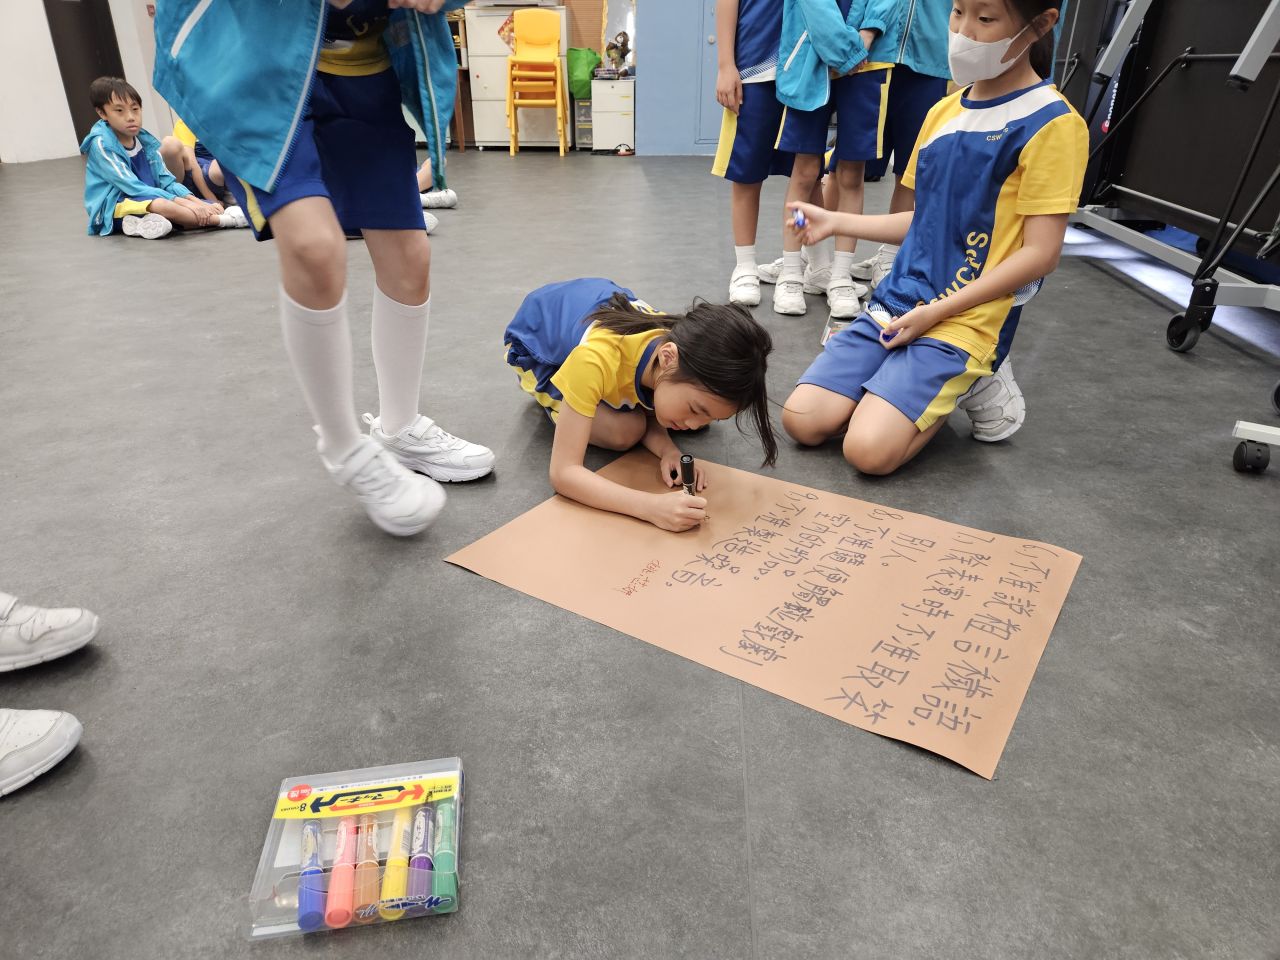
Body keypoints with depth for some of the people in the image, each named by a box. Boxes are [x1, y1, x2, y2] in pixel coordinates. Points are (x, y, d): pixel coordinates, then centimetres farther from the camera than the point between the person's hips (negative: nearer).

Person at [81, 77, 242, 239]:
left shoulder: (146, 140, 7)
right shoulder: (101, 144, -11)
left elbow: (167, 181, 4)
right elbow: (133, 187, -19)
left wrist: (197, 202, -16)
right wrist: (182, 202, -27)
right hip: (114, 209, -7)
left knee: (214, 206, -7)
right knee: (161, 204, -39)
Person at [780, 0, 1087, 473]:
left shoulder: (1051, 123, -9)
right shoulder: (942, 112, 13)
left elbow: (1040, 253, -13)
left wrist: (936, 312, -16)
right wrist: (835, 222, 17)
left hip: (964, 322, -6)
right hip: (895, 305, 7)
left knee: (869, 449, -24)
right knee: (802, 421, -7)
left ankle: (974, 383, 5)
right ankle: (946, 382, 12)